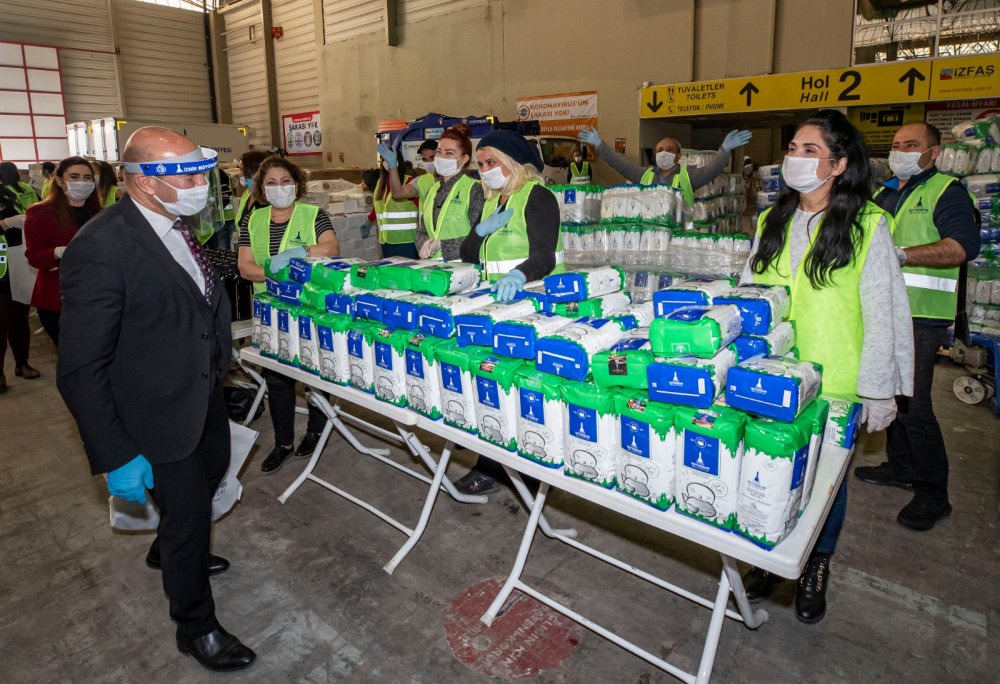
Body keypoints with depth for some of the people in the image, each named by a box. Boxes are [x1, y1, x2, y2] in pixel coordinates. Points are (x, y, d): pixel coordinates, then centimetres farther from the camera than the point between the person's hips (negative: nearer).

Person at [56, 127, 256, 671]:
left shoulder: (175, 224, -3)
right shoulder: (101, 248, -28)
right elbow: (80, 371, -25)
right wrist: (116, 457, -23)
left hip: (206, 391, 9)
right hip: (162, 412, -8)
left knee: (210, 474, 28)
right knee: (186, 511, 8)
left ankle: (169, 552, 59)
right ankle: (196, 626, 35)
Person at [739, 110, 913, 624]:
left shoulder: (867, 225, -7)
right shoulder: (771, 222, 6)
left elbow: (882, 314, -6)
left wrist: (879, 390, -7)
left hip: (833, 386, -3)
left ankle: (816, 568, 34)